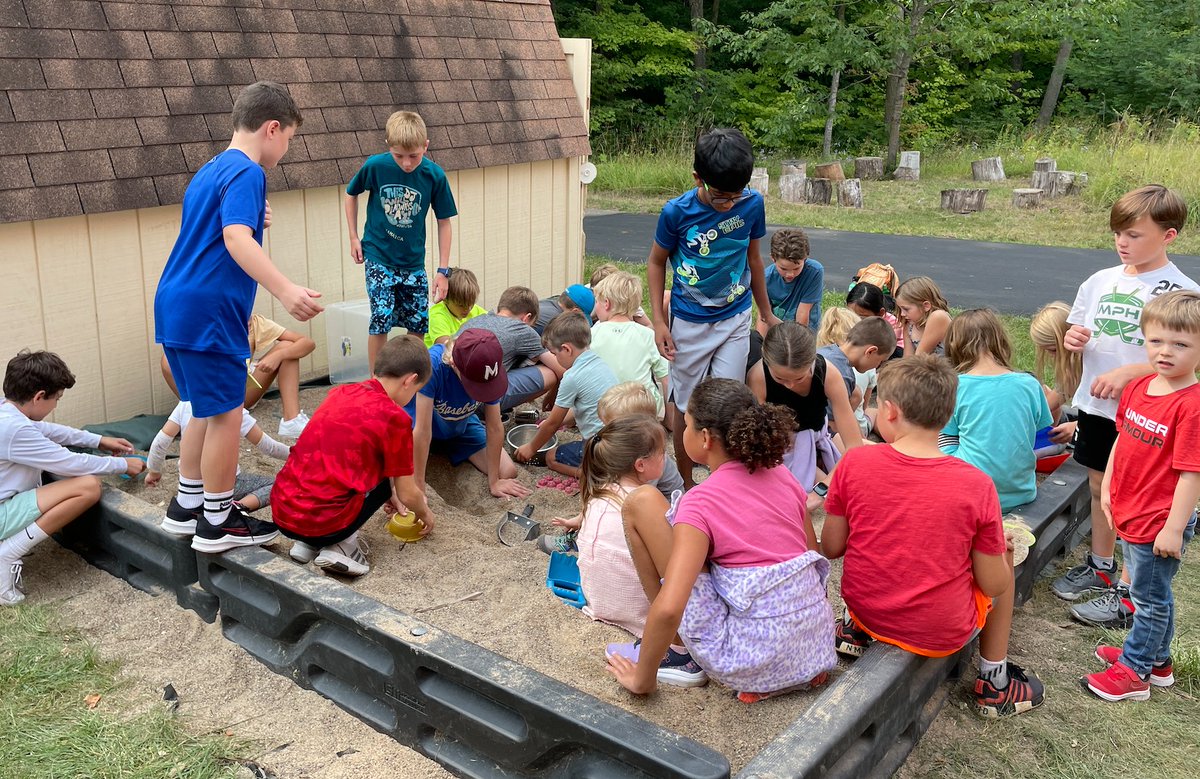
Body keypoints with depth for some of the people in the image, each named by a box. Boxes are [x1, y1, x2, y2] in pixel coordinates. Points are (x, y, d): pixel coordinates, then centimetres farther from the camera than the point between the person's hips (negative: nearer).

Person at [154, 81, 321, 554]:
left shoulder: (209, 171, 18)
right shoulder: (246, 173, -12)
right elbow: (236, 238, -29)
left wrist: (253, 217, 31)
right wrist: (285, 291, -40)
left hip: (177, 307, 10)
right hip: (208, 314, -10)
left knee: (206, 408, 21)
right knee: (226, 414, 0)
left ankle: (188, 502, 31)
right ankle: (218, 523, 10)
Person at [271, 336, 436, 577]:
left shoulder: (340, 393, 12)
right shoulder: (395, 418, -7)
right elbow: (408, 494, 2)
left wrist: (391, 496, 40)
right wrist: (425, 514, 25)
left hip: (280, 514, 6)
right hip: (325, 524, -6)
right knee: (386, 476, 17)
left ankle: (305, 543, 17)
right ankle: (341, 546, 2)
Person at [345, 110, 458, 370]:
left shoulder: (434, 175, -11)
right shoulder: (375, 166, -13)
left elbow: (444, 223, -2)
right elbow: (351, 194, 6)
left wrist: (443, 270, -4)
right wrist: (354, 237, 4)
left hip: (413, 261, 2)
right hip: (379, 257, -2)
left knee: (419, 324, 5)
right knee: (381, 319, -11)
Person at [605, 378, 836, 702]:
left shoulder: (700, 503, -15)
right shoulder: (782, 476, 4)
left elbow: (668, 608, -25)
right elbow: (815, 554, 14)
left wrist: (642, 678, -10)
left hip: (750, 658, -7)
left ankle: (681, 653, 6)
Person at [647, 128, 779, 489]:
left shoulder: (752, 204, -11)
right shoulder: (677, 212, -18)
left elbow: (753, 257, 6)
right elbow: (656, 262, -3)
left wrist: (767, 313, 15)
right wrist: (659, 321, -7)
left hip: (735, 319, 1)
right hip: (689, 322, -1)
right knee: (687, 406, 10)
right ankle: (685, 480, 27)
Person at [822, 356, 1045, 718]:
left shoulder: (853, 463, -16)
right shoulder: (975, 485, -19)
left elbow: (831, 548, -5)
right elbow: (994, 584, -11)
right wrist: (1000, 547, 10)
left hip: (866, 610, 2)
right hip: (945, 633, -2)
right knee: (1005, 554, 24)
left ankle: (854, 630, 30)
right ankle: (994, 682, 29)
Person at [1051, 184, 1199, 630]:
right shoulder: (1101, 281, 5)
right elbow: (1078, 333, 16)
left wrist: (1129, 371, -26)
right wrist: (1073, 340, -7)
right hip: (1095, 404, 6)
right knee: (1100, 487, 18)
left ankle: (1128, 594, 14)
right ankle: (1100, 568, 35)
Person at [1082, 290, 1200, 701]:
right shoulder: (1138, 388, 1)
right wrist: (1107, 488, 13)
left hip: (1159, 523, -8)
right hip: (1130, 514, 8)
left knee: (1150, 597, 10)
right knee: (1154, 593, 24)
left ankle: (1134, 671, 25)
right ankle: (1156, 659, 42)